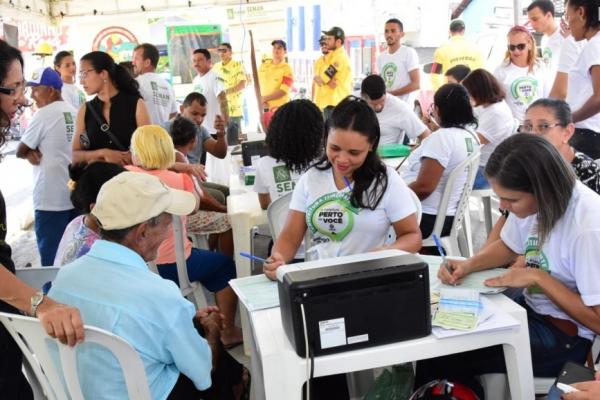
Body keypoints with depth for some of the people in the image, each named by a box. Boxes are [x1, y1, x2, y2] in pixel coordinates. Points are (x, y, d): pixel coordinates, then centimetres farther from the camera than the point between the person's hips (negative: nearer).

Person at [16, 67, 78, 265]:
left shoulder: (43, 114, -13)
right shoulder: (74, 113, 7)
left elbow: (20, 151, -6)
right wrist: (35, 150, 4)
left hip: (51, 198, -7)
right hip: (76, 194, 7)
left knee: (51, 256, 0)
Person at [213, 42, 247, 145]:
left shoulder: (238, 65, -2)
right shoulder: (216, 66, 15)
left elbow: (242, 85, -11)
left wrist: (226, 91, -20)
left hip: (234, 109, -5)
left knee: (234, 141, -3)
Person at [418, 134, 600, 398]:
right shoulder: (534, 199, -7)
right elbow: (508, 247, 13)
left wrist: (537, 277, -21)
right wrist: (468, 265, -6)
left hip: (566, 336, -8)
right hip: (531, 307, 8)